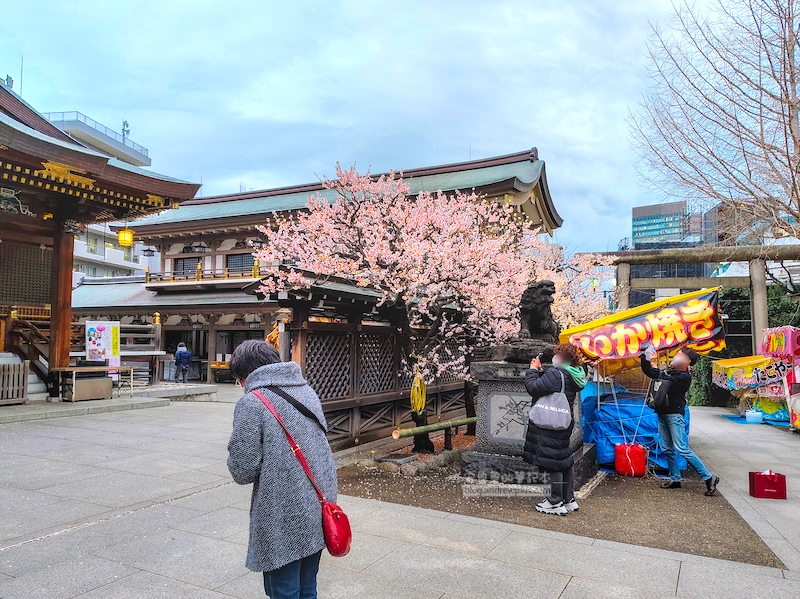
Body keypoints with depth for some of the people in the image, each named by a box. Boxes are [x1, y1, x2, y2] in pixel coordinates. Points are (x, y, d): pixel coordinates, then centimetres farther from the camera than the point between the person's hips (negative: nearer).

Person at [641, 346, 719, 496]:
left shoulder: (684, 376, -10)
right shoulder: (668, 371, 15)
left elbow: (665, 381, -23)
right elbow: (648, 372, 22)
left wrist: (654, 364, -16)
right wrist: (645, 357, 7)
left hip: (674, 414, -8)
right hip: (662, 414, 8)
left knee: (682, 449, -12)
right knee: (668, 449, 10)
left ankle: (708, 478, -4)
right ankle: (675, 479, 19)